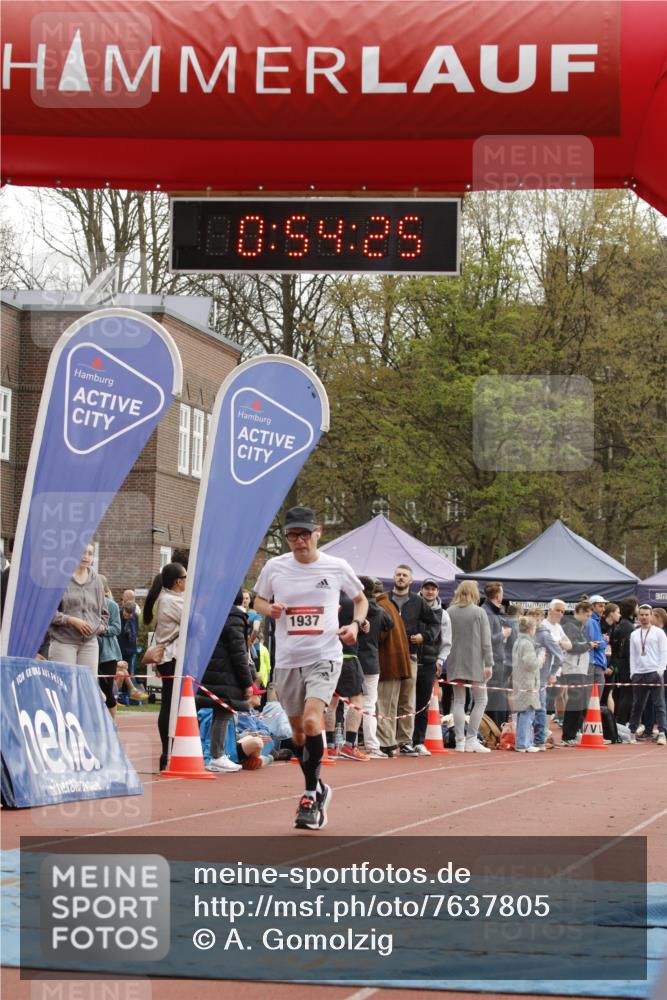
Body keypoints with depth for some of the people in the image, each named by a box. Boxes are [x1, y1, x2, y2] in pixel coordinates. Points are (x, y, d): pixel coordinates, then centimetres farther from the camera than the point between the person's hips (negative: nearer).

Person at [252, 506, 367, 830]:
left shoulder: (337, 567, -1)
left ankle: (311, 794, -12)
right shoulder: (274, 567, 2)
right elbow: (258, 600, 17)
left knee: (311, 720, -23)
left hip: (324, 657, -3)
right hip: (287, 659, 3)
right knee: (298, 730, 11)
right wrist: (269, 609, -6)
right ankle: (318, 791, 32)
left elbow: (360, 599, 15)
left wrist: (355, 624, -4)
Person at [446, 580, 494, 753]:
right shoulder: (479, 612, -4)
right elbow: (486, 641, -6)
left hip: (455, 663, 3)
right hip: (475, 662, -3)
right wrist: (489, 664, -5)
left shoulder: (449, 612, 3)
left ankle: (460, 740, 4)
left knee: (459, 701, 7)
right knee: (480, 700, 6)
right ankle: (471, 739, -1)